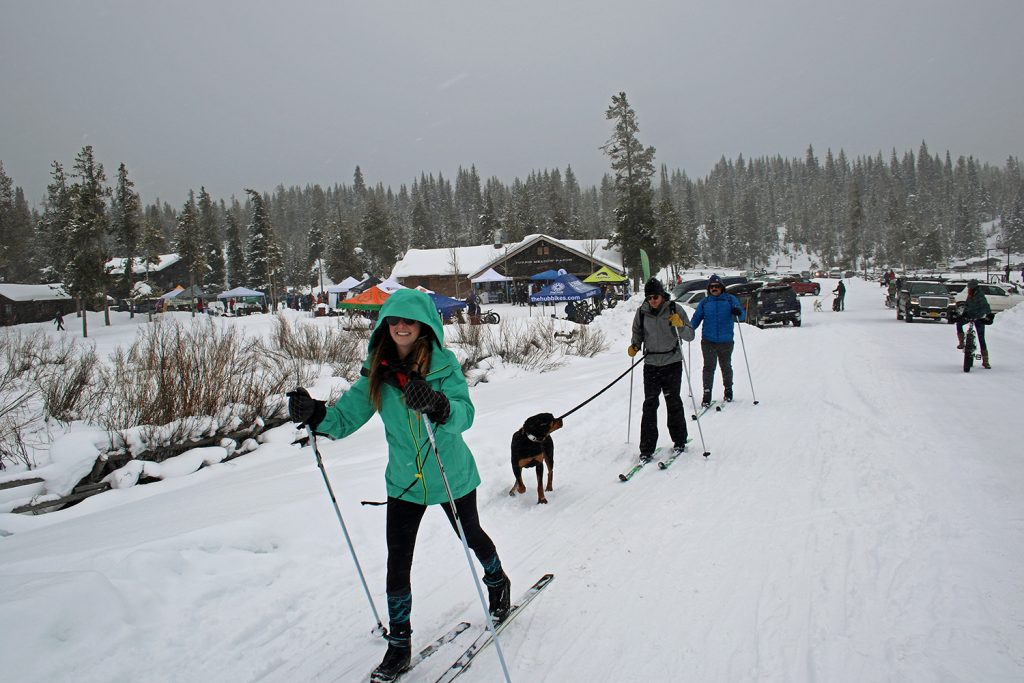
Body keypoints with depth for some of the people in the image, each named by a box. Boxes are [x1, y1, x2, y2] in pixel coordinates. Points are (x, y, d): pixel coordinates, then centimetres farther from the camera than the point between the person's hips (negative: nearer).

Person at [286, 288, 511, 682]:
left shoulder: (444, 363, -20)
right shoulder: (376, 370, -9)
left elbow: (464, 414, -33)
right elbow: (346, 417, -9)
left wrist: (435, 404, -54)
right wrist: (315, 414, -29)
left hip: (452, 476, -2)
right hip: (403, 481, 3)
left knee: (471, 536, 22)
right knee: (397, 563, 3)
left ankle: (498, 583, 54)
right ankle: (399, 645, 22)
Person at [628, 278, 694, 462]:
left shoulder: (674, 309, -7)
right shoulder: (641, 312, 0)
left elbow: (690, 336, -8)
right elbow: (638, 333, 16)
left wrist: (680, 325, -27)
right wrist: (634, 346, -4)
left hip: (672, 363, -2)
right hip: (651, 363, 2)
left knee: (673, 402, 6)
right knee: (650, 405, -2)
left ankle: (679, 441, 25)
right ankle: (647, 448, 2)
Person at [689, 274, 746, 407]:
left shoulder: (730, 300, 5)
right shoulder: (704, 302, 10)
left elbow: (742, 315, -2)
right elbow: (696, 319, 10)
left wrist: (738, 313, -26)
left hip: (726, 342, 0)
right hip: (708, 341, 0)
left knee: (726, 367, 12)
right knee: (709, 367, -7)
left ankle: (728, 390, 30)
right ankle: (707, 394, -4)